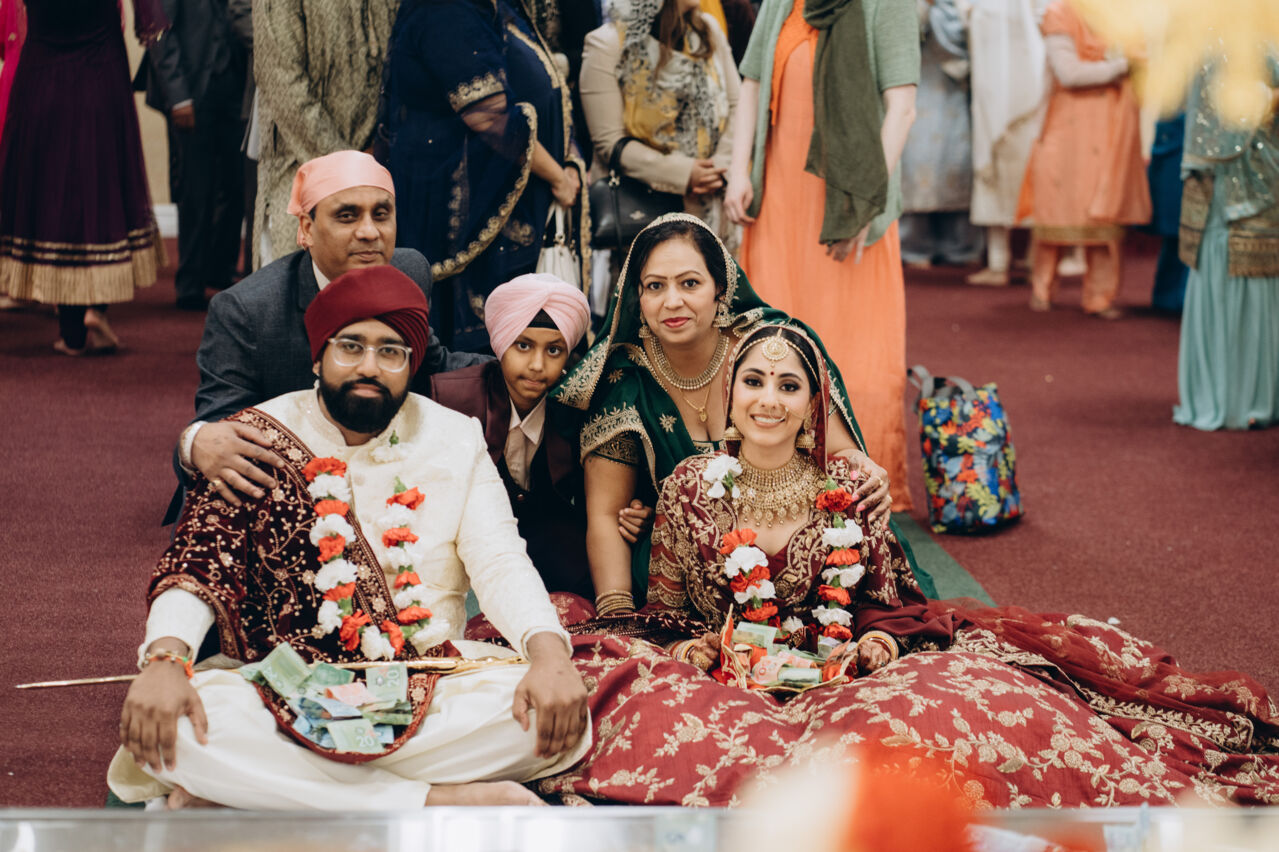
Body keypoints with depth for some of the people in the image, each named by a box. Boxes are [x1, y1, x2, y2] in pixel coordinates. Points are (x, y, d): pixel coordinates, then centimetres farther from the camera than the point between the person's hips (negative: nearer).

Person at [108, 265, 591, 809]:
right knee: (160, 726, -32)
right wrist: (164, 659, -27)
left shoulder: (454, 442, 9)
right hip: (284, 698, -1)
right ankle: (434, 801, -28)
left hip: (429, 700, 1)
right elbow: (200, 559, -5)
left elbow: (500, 562, -2)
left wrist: (549, 653, -23)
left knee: (559, 716, -28)